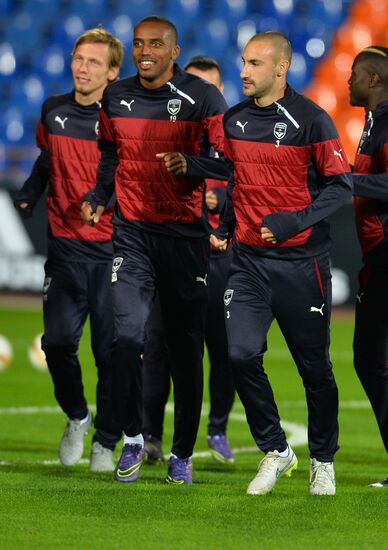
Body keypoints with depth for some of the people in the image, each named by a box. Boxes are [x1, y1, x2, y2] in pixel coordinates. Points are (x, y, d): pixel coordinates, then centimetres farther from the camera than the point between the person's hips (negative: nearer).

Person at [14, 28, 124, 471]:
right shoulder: (54, 112, 5)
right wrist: (26, 198, 9)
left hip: (113, 251, -3)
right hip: (66, 248, 3)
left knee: (111, 351, 0)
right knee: (57, 341, -7)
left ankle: (105, 443, 14)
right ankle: (76, 417, 20)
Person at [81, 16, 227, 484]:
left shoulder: (202, 98, -6)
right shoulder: (116, 98, 7)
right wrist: (99, 197, 6)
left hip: (185, 234, -2)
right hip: (132, 231, 2)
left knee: (185, 348, 4)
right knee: (126, 336, -12)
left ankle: (182, 453, 15)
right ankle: (132, 438, 6)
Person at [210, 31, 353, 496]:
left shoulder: (310, 120, -9)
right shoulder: (233, 120, 8)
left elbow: (340, 184, -10)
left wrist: (294, 221, -21)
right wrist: (223, 225, 9)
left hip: (301, 261, -4)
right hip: (249, 259, 4)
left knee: (314, 366, 4)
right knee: (242, 354, -10)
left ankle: (322, 461, 22)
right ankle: (275, 451, 7)